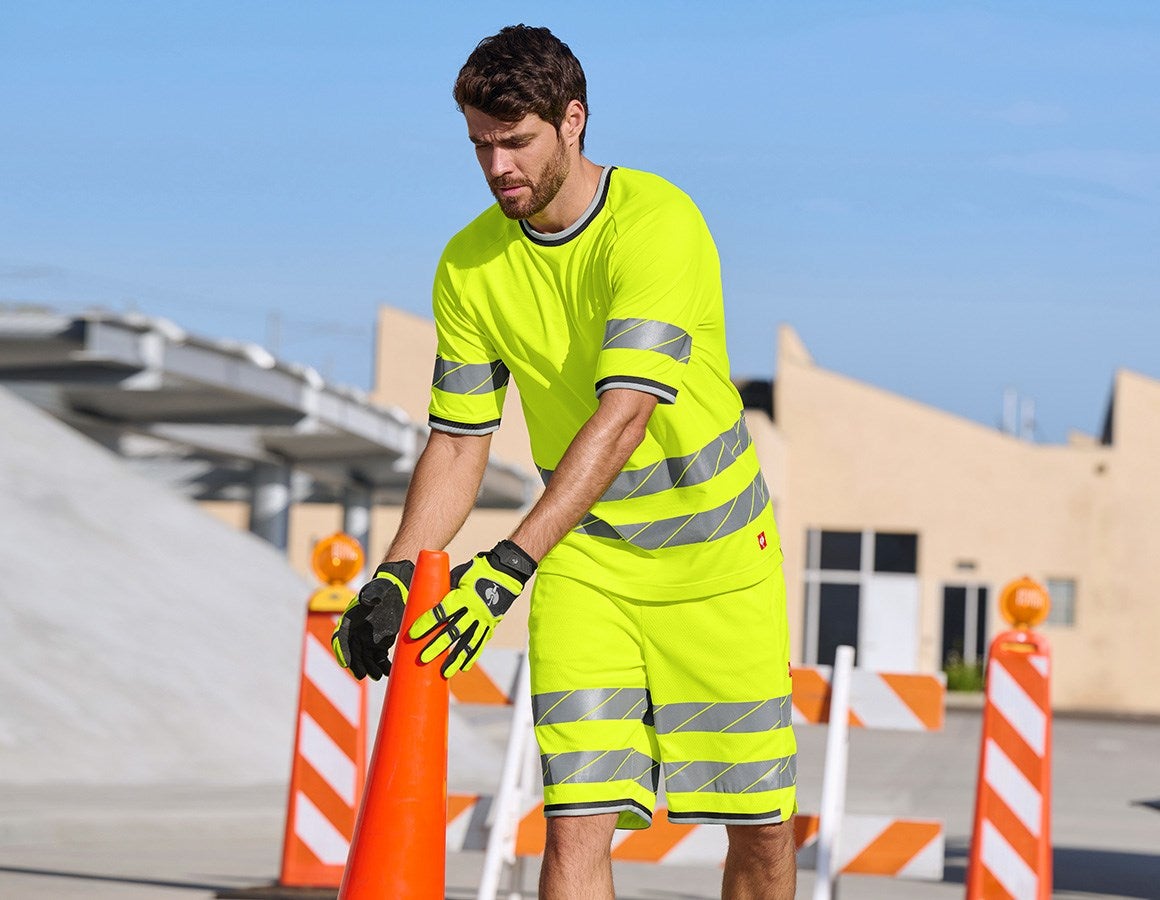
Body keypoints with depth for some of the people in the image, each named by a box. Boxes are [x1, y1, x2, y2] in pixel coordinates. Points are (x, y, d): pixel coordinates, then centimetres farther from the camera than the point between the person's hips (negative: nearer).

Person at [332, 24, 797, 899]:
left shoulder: (657, 223, -22)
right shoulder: (470, 267, -5)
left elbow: (625, 415, -32)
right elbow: (458, 443, 1)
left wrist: (510, 564, -39)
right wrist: (395, 579, -15)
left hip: (717, 552, -3)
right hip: (584, 558, 3)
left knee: (762, 824, 3)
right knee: (576, 820, -12)